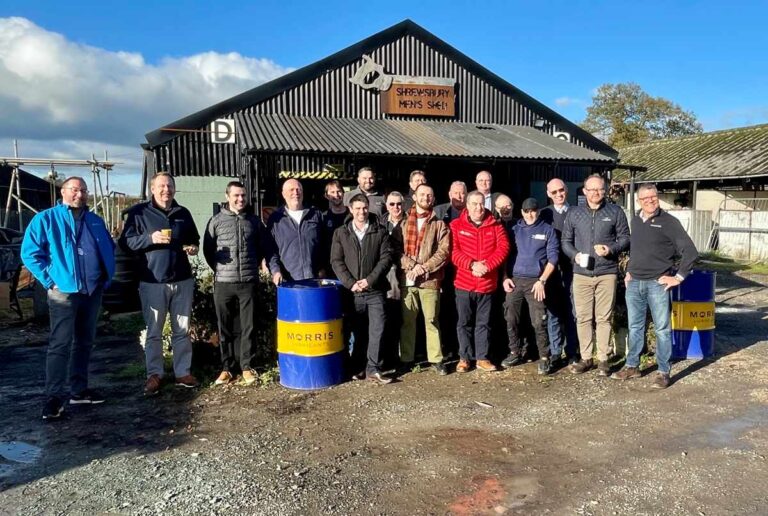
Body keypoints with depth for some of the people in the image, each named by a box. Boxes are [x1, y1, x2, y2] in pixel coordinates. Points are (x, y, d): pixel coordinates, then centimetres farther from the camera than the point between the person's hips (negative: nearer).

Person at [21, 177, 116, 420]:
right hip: (64, 292, -6)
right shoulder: (45, 219, -3)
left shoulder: (96, 221, 13)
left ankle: (79, 389, 23)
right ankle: (54, 397, -4)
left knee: (84, 342, 13)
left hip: (93, 291, 6)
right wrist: (50, 280, -11)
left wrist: (107, 277, 11)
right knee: (60, 344, -7)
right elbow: (30, 253, -6)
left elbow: (110, 249, 22)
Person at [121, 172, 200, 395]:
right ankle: (154, 374, 17)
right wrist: (150, 238, -20)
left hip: (182, 280, 3)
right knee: (153, 332, 4)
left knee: (182, 331, 9)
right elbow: (126, 241, -5)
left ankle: (183, 372, 20)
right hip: (153, 282, -3)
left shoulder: (183, 213, 11)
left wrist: (193, 247, 0)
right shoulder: (139, 212, -1)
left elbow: (194, 239, 22)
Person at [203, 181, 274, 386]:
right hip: (223, 283, 0)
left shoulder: (254, 221, 6)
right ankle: (227, 367, 17)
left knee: (248, 326, 4)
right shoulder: (216, 221, 2)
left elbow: (265, 247, 14)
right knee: (226, 328, 7)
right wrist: (220, 268, 8)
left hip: (249, 282, 1)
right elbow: (207, 249, 8)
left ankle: (247, 366, 15)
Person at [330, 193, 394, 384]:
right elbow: (336, 261, 1)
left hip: (375, 290, 0)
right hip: (351, 291, 0)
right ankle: (357, 368, 19)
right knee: (357, 331, 8)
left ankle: (373, 369, 4)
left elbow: (386, 257, -2)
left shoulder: (380, 231, 5)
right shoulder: (341, 233, 6)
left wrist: (370, 280, -12)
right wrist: (350, 283, -10)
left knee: (377, 329, -5)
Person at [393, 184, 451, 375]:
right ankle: (406, 359, 17)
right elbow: (396, 247, 2)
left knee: (431, 320, 3)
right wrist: (411, 265, -12)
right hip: (406, 279, 2)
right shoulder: (404, 222, 11)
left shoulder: (439, 224, 6)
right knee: (407, 320, 7)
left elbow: (444, 251, -3)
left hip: (430, 279, -1)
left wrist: (424, 267, -13)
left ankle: (436, 359, 12)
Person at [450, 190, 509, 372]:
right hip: (464, 283, -1)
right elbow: (453, 251, -8)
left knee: (483, 323, 9)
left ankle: (482, 358, 18)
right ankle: (465, 358, 17)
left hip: (487, 284, 1)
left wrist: (487, 265, -16)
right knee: (464, 323, 7)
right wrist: (472, 264, -21)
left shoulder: (495, 225, 6)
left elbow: (503, 248, -3)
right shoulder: (456, 225, 0)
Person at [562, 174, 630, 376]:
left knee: (604, 318, 2)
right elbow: (566, 241, 11)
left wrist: (611, 249, -13)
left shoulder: (615, 212, 5)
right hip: (581, 274, 2)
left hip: (607, 273, -1)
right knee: (583, 318, 5)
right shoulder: (573, 213, 9)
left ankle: (603, 359, 12)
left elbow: (625, 238, 6)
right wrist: (574, 254, -8)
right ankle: (585, 358, 15)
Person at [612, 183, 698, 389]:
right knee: (635, 327, 13)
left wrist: (679, 277, -10)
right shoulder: (635, 220, 10)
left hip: (658, 283, -5)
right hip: (634, 283, 5)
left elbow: (690, 251, -9)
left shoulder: (669, 222, -7)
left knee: (662, 329, 2)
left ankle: (663, 372, 10)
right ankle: (632, 366, 23)